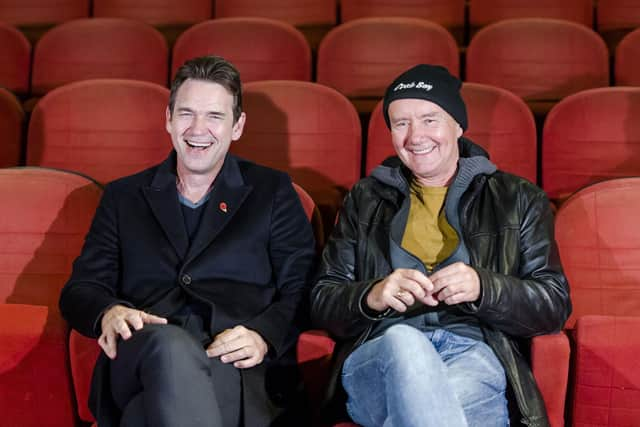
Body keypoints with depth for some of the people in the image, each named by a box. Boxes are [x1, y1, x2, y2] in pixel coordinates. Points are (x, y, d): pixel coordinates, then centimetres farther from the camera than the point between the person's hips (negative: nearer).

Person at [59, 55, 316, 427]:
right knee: (170, 346, -36)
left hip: (237, 367, -2)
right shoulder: (124, 196, 22)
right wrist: (109, 313, -9)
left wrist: (263, 337, -12)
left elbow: (300, 291, 10)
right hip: (142, 358, 3)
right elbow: (82, 287, 16)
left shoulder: (273, 192, 17)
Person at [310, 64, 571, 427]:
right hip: (380, 353, 3)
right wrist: (372, 296, -9)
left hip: (474, 352, -2)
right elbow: (322, 303, 14)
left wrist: (483, 288, -11)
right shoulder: (365, 200, 20)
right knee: (403, 342, -36)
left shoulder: (517, 200, 16)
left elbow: (554, 305, 9)